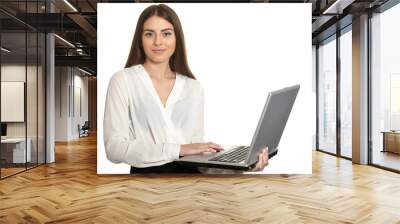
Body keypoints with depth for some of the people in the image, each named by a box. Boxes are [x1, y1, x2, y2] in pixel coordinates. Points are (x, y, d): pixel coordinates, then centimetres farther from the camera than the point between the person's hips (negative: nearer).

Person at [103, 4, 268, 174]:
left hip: (191, 170, 3)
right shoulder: (123, 81, 3)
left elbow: (198, 154, 8)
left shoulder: (193, 88, 13)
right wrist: (178, 149, -16)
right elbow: (114, 148, -8)